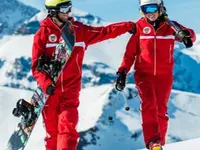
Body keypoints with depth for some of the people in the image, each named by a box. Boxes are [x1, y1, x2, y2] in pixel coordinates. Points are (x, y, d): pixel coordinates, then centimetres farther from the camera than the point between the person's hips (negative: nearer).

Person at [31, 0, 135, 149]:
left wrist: (128, 26, 2)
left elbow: (104, 32, 9)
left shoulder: (79, 30, 5)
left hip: (70, 90, 1)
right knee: (52, 132, 5)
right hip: (49, 91, -1)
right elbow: (37, 66, -3)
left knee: (67, 127, -15)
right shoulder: (43, 34, -2)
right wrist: (46, 84, -18)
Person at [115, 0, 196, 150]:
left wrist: (186, 34, -29)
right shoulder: (139, 26, -3)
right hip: (144, 74, -2)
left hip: (164, 75, 2)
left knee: (161, 111, 6)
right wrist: (123, 72, -8)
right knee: (149, 105, -21)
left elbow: (191, 36, -5)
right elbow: (130, 52, 1)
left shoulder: (169, 26, -1)